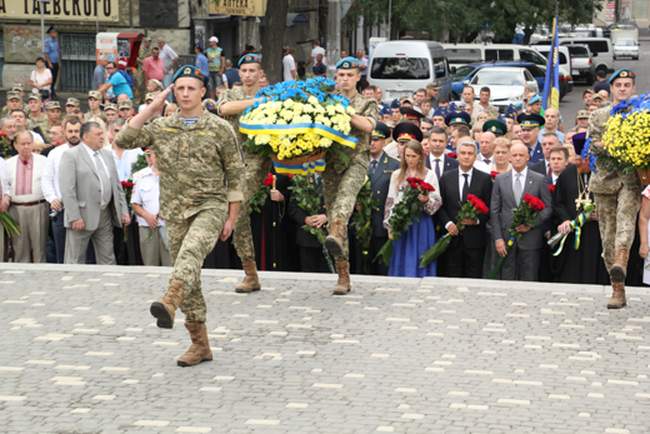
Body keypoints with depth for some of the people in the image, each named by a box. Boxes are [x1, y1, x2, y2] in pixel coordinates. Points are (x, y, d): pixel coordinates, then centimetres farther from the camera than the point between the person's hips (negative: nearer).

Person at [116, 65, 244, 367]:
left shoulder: (220, 128, -1)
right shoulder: (161, 128, 7)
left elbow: (235, 175, 1)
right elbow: (124, 140, -4)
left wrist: (232, 218, -4)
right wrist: (151, 109, -5)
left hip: (210, 206, -4)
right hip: (176, 212, 4)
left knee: (191, 251, -34)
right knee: (189, 276, 6)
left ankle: (170, 303, -55)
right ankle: (199, 344, 14)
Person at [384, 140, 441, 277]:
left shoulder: (429, 175, 4)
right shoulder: (397, 175, 11)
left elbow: (437, 202, 2)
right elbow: (390, 201, 9)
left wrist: (427, 200, -20)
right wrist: (390, 226, 2)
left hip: (421, 225, -2)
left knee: (418, 263, -2)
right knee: (401, 264, 2)